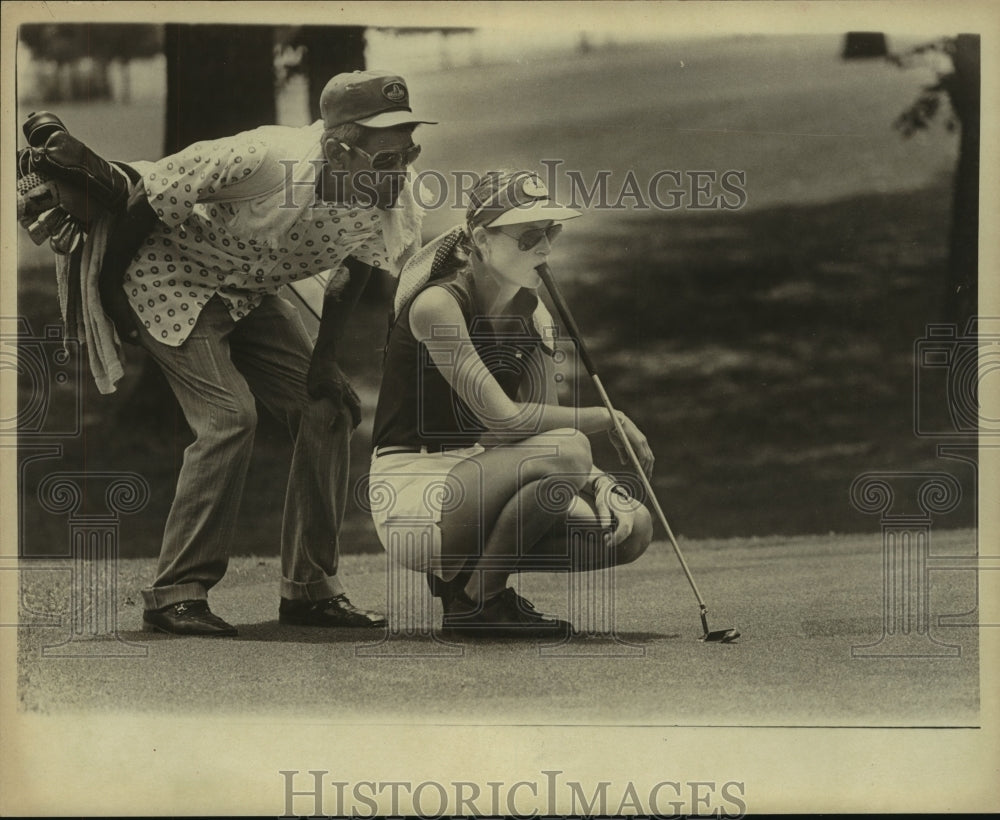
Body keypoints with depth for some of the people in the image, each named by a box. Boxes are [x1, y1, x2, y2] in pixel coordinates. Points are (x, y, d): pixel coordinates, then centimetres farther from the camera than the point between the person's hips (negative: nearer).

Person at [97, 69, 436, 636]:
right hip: (172, 281, -7)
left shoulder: (386, 198, -17)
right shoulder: (265, 159, -36)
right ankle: (175, 594, -14)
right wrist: (110, 290, -14)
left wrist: (324, 359, -4)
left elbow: (353, 271, 2)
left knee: (329, 409, -3)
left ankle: (311, 589, 6)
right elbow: (153, 193, -24)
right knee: (230, 415, -22)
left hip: (250, 297, 7)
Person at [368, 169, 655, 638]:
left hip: (474, 483, 8)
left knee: (631, 530, -7)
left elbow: (544, 420, 2)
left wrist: (595, 484, -18)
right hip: (412, 489, -8)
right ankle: (472, 604, -14)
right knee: (564, 450, -30)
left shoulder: (531, 314, 7)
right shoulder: (438, 306, -17)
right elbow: (505, 418, -24)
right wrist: (608, 419, -15)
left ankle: (465, 572, 7)